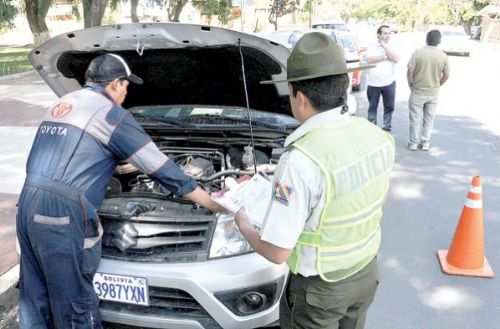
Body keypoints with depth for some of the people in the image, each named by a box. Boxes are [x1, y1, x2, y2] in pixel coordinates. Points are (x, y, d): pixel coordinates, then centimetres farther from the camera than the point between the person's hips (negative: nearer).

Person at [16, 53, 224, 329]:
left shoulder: (59, 105, 19)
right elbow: (160, 167, -7)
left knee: (35, 300, 19)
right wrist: (213, 204, -1)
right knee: (75, 305, 4)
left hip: (28, 205, 9)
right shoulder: (109, 113, -6)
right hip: (61, 215, -9)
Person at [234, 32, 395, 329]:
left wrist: (243, 225, -6)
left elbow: (277, 252, -25)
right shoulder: (378, 137, -10)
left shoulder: (301, 161, -32)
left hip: (319, 287, -6)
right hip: (366, 272, 6)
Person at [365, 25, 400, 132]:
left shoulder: (392, 47, 5)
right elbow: (369, 60, -16)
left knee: (389, 107, 9)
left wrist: (385, 46, -11)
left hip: (389, 83, 2)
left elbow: (396, 59, -13)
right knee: (372, 107, 9)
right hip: (373, 83, -1)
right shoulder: (372, 47, 0)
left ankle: (387, 128, 23)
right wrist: (385, 57, -13)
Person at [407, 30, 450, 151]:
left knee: (416, 118, 9)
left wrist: (411, 85, 2)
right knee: (429, 119, 14)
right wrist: (437, 85, 16)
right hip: (434, 93, 2)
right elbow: (446, 75, 0)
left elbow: (410, 71, -14)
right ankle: (425, 143, 22)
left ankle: (413, 143, 16)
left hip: (418, 92, -2)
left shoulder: (417, 52, -13)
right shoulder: (443, 56, -5)